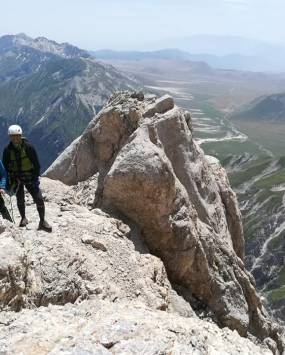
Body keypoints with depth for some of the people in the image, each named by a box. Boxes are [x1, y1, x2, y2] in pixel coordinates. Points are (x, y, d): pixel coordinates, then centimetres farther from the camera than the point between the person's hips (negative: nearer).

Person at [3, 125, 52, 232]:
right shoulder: (7, 150, -7)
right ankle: (23, 218, 30)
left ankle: (42, 221, 3)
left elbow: (37, 164, -8)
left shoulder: (28, 147, -14)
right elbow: (5, 167, 3)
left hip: (30, 176, -2)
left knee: (39, 199, -8)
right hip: (16, 178, 2)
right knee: (20, 199, 7)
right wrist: (8, 183, -2)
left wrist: (35, 178, -11)